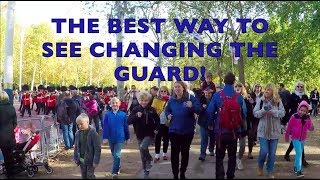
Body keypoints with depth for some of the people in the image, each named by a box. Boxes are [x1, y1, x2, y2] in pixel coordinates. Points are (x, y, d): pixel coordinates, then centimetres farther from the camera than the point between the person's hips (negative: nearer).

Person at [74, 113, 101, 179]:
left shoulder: (93, 133, -19)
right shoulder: (78, 133, -1)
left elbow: (97, 148, -17)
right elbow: (76, 147, 10)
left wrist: (96, 161, -17)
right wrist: (76, 158, 7)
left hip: (90, 160, -6)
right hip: (81, 160, 6)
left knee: (90, 176, 3)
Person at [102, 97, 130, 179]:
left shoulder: (123, 114, -8)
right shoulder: (107, 115, -7)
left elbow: (126, 127, 0)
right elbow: (105, 127, -7)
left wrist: (127, 137, 5)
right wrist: (105, 137, -12)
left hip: (120, 138, -3)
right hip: (111, 138, 3)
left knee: (117, 155, -9)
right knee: (114, 154, 19)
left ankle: (115, 172, -3)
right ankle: (118, 167, 40)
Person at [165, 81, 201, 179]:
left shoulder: (190, 98, -6)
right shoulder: (171, 99, 5)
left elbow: (199, 110, -14)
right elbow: (167, 110, 21)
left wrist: (192, 106, -34)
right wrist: (168, 115, -1)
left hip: (187, 130, -2)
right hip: (174, 130, 2)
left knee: (185, 152, 11)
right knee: (174, 152, 2)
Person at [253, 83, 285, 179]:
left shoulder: (278, 101, -2)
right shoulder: (261, 100, -2)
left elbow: (283, 113, -7)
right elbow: (255, 113, -4)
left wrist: (273, 112, -22)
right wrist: (262, 111, -23)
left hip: (274, 131, 1)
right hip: (263, 130, -1)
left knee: (272, 153, 7)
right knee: (264, 151, -8)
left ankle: (270, 171, 23)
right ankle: (260, 166, 21)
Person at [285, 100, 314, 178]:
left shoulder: (307, 118, -3)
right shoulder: (294, 116, -15)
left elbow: (309, 128, 2)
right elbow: (289, 127, -6)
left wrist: (312, 127, -21)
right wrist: (287, 136, 1)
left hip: (303, 138, 5)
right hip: (295, 138, -5)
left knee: (299, 153, 17)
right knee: (299, 153, -15)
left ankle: (296, 166, 35)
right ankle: (298, 170, -13)